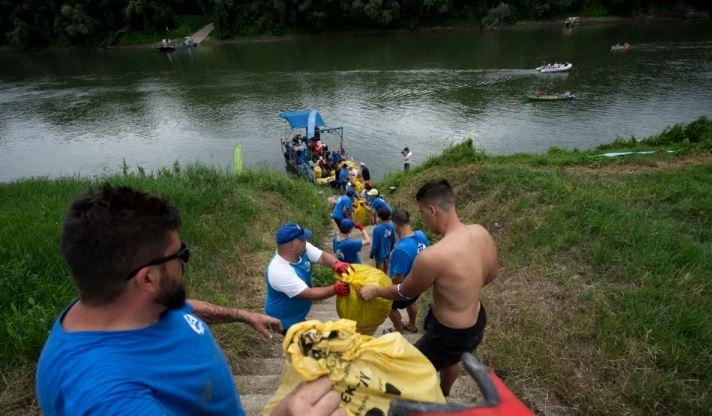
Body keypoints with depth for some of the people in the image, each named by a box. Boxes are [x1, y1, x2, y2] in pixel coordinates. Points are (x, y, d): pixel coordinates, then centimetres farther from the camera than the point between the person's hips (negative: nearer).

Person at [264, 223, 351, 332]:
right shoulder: (279, 271, -36)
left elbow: (322, 256, -17)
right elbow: (309, 294, -34)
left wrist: (336, 264, -38)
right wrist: (335, 289, -34)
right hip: (285, 319, -8)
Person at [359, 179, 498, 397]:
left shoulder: (431, 257, -35)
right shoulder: (481, 233, -13)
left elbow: (404, 293, -15)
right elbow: (490, 275, 5)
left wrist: (374, 291, 4)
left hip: (451, 335, -8)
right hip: (477, 322, 8)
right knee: (449, 360, 37)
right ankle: (443, 395, 66)